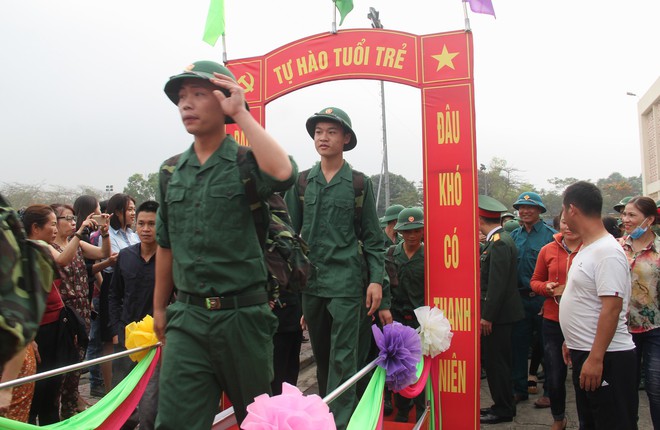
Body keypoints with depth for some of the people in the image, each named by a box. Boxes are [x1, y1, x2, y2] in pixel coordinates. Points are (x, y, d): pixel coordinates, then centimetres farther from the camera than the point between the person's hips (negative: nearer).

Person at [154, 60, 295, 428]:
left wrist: (240, 113, -19)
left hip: (243, 314, -3)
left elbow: (282, 173, -30)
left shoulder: (246, 162, -6)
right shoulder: (171, 171, 8)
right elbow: (166, 244, 16)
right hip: (187, 317, 3)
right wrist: (160, 306, 19)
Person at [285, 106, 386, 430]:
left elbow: (372, 238, 3)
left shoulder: (359, 183, 2)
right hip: (310, 279, 3)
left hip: (346, 279, -3)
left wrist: (376, 280, -5)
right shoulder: (301, 182, 7)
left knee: (343, 356, -5)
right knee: (321, 354, 14)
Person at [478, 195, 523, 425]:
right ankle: (503, 404, 30)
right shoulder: (499, 239, 11)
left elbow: (497, 284, -23)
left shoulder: (499, 243, -20)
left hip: (498, 314, -10)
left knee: (496, 361, 1)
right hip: (499, 312, 10)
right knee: (497, 360, 18)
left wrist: (487, 316, -20)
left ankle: (503, 410, 14)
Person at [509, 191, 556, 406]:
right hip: (519, 298, 5)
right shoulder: (514, 236, 8)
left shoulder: (550, 234, -6)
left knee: (545, 344, 6)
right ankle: (520, 389, 24)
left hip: (543, 299, -4)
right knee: (519, 344, 11)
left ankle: (549, 392, 19)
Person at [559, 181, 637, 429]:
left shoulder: (608, 252, -19)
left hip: (605, 358, -10)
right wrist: (572, 342, 21)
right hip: (584, 353, 10)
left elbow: (612, 307, -25)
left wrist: (596, 358, -26)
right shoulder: (587, 248, 12)